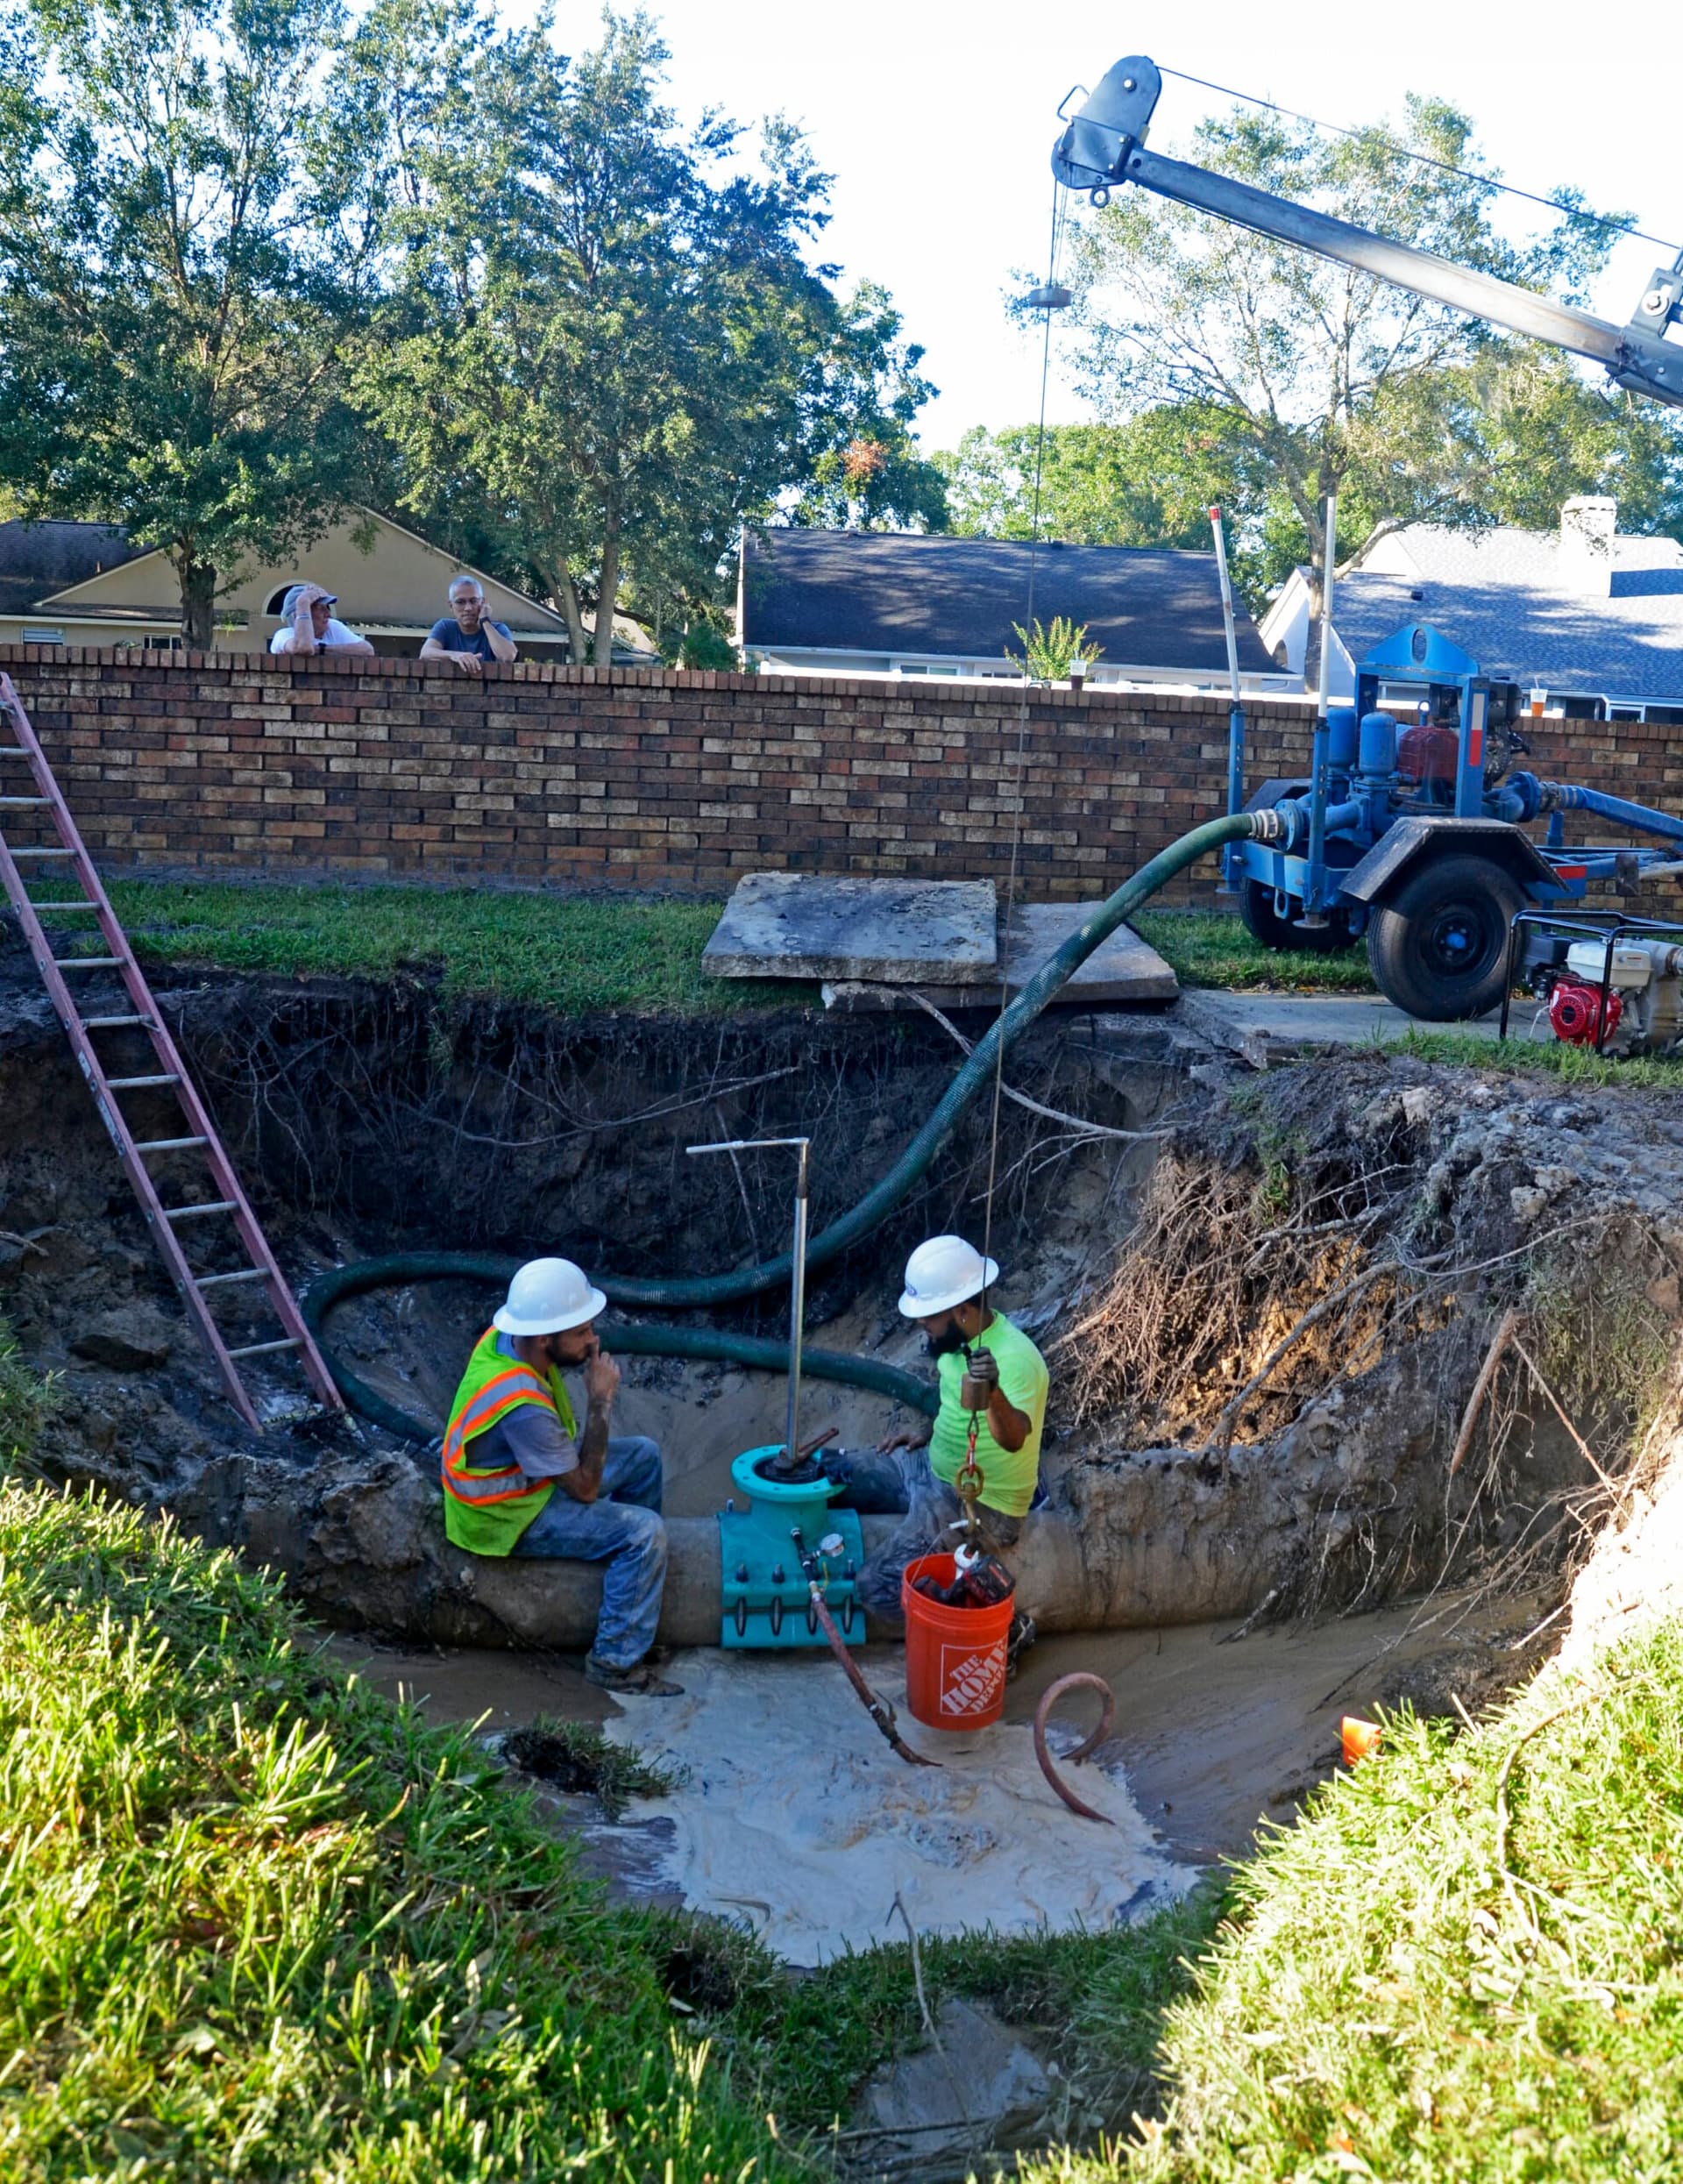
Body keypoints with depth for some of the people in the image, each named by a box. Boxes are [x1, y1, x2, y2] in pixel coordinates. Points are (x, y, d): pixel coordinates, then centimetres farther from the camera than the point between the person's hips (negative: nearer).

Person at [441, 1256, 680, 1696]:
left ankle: (637, 1582, 30)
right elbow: (585, 1488, -25)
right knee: (645, 1532, -19)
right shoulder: (522, 1405, -38)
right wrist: (600, 1399, -22)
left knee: (643, 1456, 12)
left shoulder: (505, 1336, -12)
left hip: (525, 1473, 9)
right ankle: (616, 1662, -5)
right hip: (512, 1514, -9)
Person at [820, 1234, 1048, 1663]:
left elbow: (1014, 1438, -47)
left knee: (883, 1589, -22)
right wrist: (927, 1433, 5)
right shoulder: (961, 1340, -1)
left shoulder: (1015, 1359, -29)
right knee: (828, 1469, 11)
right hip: (932, 1469, 9)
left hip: (980, 1506, -9)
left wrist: (995, 1392, -66)